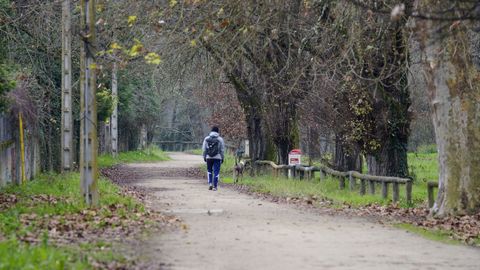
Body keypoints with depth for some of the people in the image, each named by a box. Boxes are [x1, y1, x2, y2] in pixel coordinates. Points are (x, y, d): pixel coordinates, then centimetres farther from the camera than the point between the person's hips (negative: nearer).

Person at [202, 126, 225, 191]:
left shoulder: (206, 139, 3)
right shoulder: (220, 139, -3)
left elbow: (204, 149, 6)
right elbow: (222, 150, -1)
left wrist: (204, 157, 13)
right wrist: (222, 158, 6)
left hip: (209, 157, 2)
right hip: (217, 158, -2)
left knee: (209, 170, 19)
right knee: (216, 172, 2)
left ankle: (210, 183, 6)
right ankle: (215, 186, 0)